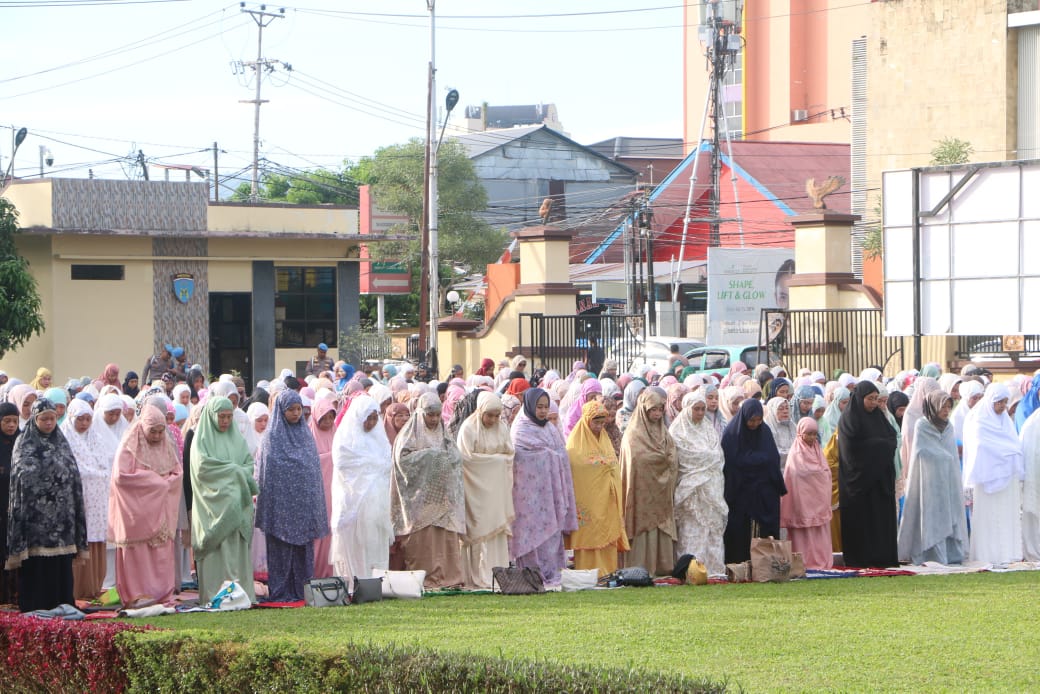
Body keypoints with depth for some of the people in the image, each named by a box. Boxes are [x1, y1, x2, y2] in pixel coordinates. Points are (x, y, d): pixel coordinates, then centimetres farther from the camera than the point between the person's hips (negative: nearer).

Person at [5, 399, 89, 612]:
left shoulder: (62, 444, 14)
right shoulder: (24, 445, 4)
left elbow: (74, 481, 13)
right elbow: (18, 482, -2)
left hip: (60, 518, 3)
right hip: (34, 519, -3)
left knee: (61, 568, 1)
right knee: (35, 567, -4)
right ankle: (34, 610, 0)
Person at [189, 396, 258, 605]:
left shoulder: (237, 438, 18)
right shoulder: (202, 439, 3)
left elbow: (250, 464, 11)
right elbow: (202, 466, -10)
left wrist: (238, 472, -10)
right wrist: (233, 470, -7)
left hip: (237, 506, 5)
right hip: (214, 504, -5)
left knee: (238, 548, -1)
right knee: (217, 551, -10)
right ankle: (215, 594, -11)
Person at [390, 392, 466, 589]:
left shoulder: (443, 433, 18)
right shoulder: (410, 433, 1)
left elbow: (456, 457, 16)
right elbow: (403, 457, -10)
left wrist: (446, 457, -5)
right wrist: (429, 455, -13)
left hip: (442, 492, 5)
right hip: (420, 494, -5)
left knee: (447, 535, -3)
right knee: (422, 538, -10)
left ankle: (449, 577, -4)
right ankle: (424, 578, -9)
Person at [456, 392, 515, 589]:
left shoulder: (502, 427, 10)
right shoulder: (468, 428, -7)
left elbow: (510, 454, 12)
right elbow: (466, 457, -12)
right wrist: (496, 458, -8)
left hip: (498, 487, 5)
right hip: (478, 486, -5)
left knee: (499, 530, 0)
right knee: (481, 531, -9)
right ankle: (481, 577, -9)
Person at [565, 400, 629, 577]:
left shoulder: (605, 441, 18)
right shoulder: (575, 444, -3)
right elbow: (571, 471, -7)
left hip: (606, 501, 6)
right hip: (587, 501, -6)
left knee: (608, 538, 3)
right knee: (587, 538, -8)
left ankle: (608, 573, 6)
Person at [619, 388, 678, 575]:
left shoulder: (663, 432, 18)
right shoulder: (634, 434, -4)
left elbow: (673, 459, 14)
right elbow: (638, 459, -14)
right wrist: (663, 458, -6)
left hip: (661, 493, 6)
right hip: (643, 491, -6)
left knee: (662, 530, 2)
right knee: (644, 529, -10)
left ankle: (662, 568, 3)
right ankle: (640, 571, -9)